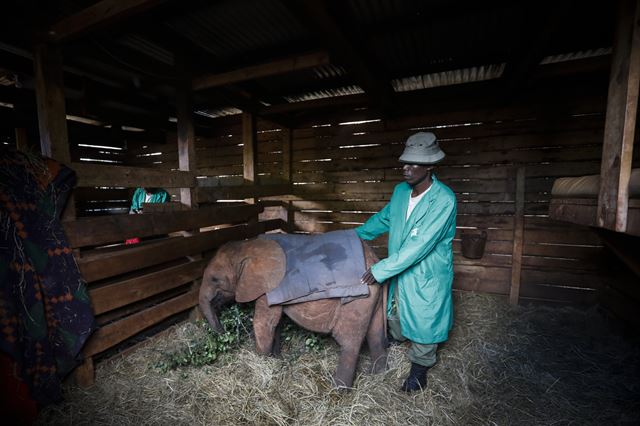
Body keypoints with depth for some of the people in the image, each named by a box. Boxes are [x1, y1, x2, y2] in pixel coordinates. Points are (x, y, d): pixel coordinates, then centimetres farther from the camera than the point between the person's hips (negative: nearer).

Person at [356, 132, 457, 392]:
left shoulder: (444, 200, -25)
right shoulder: (401, 190, -3)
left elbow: (419, 245, -30)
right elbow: (383, 219, 14)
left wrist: (380, 270, -29)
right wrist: (354, 236, 16)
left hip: (427, 276, -5)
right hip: (399, 272, 5)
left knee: (423, 321, 15)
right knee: (395, 314, 22)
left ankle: (419, 367, 41)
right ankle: (398, 337, 54)